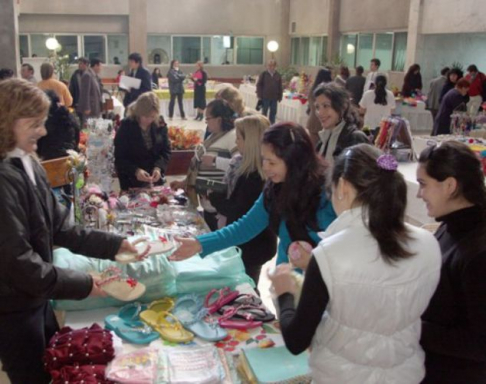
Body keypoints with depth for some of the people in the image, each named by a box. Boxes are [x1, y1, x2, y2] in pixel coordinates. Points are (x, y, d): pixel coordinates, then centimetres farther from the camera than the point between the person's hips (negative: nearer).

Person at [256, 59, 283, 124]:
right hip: (265, 97, -3)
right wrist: (260, 95, -8)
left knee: (273, 112, 8)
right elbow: (259, 85, -3)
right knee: (264, 112, 6)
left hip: (274, 98, 3)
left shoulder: (278, 75, 3)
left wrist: (280, 97, 4)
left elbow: (280, 87, 7)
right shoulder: (263, 74, -5)